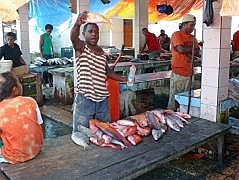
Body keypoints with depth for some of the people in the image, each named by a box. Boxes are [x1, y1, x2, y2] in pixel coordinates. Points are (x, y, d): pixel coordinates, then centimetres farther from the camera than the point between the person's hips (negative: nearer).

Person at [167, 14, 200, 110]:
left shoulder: (192, 37, 17)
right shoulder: (176, 35, -4)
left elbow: (197, 51, 7)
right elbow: (181, 49, -18)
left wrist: (187, 51, -11)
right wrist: (192, 48, -2)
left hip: (189, 72, 7)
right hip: (178, 71, -7)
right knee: (174, 97, -2)